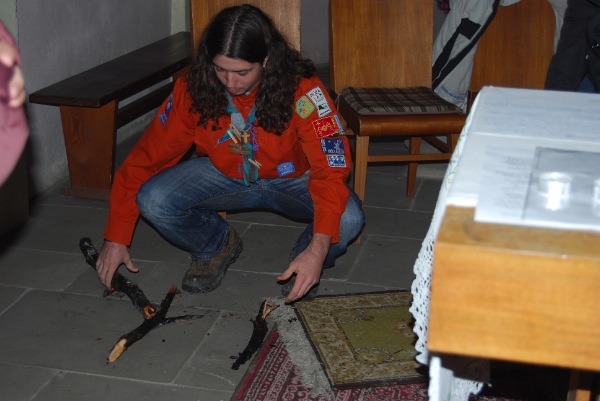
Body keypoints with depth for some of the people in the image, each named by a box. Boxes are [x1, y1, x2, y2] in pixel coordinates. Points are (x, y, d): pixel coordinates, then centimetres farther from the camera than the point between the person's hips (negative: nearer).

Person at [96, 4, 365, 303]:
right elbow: (146, 158, -15)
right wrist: (116, 238, -14)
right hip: (224, 175, 2)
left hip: (293, 179, -2)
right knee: (152, 200, -24)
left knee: (348, 219, -32)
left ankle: (303, 263, 4)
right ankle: (216, 246, 8)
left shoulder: (300, 89, -30)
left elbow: (332, 167, -34)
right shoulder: (193, 89, -22)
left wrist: (318, 250, -47)